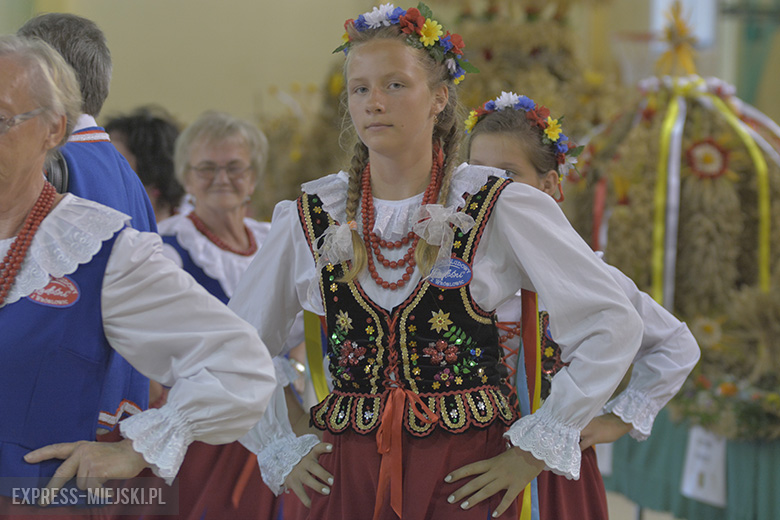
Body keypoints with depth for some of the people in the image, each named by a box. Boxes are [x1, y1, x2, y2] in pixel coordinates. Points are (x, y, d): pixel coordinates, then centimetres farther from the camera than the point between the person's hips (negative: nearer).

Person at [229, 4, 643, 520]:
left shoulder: (501, 209, -5)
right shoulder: (312, 219, 4)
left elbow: (614, 324, -6)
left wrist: (532, 452, -7)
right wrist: (280, 451, 7)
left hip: (467, 474, -2)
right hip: (346, 471, 2)